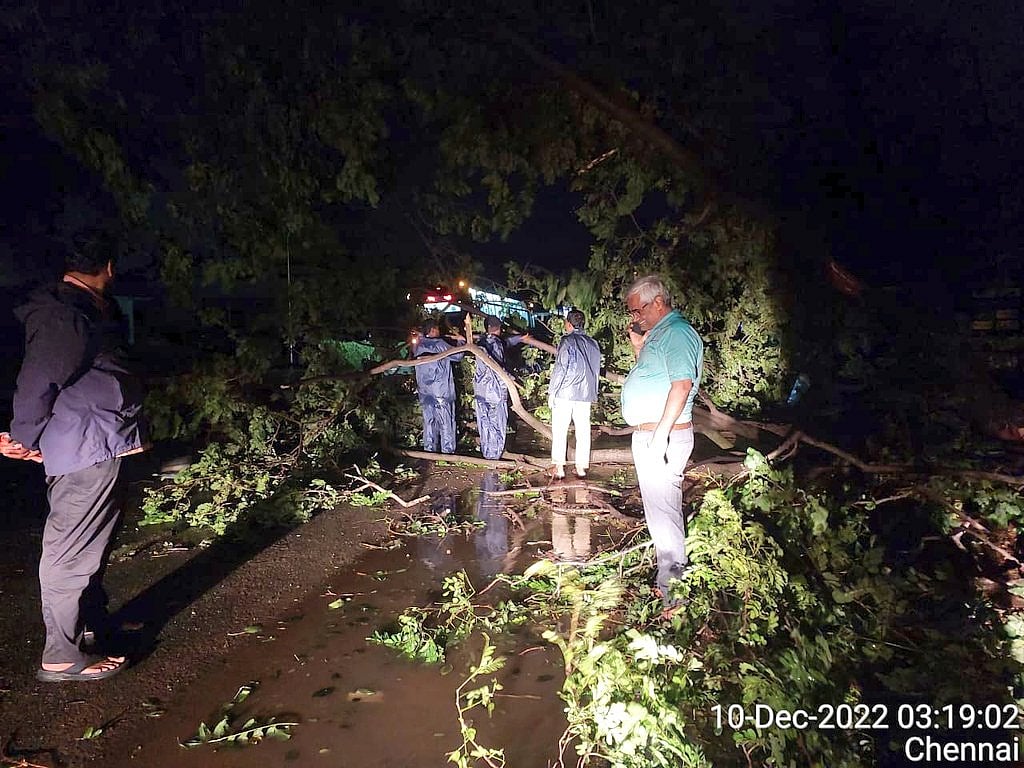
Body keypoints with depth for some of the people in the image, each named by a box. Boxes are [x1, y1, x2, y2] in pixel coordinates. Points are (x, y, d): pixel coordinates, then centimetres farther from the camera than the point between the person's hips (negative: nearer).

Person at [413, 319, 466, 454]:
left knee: (429, 422, 14)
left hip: (424, 392, 7)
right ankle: (447, 452, 6)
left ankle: (429, 450, 19)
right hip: (441, 392, -7)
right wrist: (461, 341, 7)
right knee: (446, 423, 2)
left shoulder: (419, 346, 6)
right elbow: (458, 355, -9)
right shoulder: (439, 344, -14)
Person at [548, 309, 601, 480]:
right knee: (583, 431, 8)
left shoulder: (567, 341, -7)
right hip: (585, 395, 5)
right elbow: (596, 370, 14)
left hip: (565, 392, -5)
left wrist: (552, 391, -5)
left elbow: (560, 368, -11)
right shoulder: (593, 344, 10)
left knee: (559, 431, 2)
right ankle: (581, 467, 12)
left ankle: (559, 467, 3)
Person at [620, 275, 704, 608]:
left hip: (664, 435, -10)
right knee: (659, 508, 16)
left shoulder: (676, 332, -14)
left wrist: (660, 436, -26)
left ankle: (670, 589, 6)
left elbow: (682, 384, -24)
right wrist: (637, 346, 12)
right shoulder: (657, 333, 17)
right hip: (647, 434, 10)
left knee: (663, 511, -4)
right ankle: (669, 572, 28)